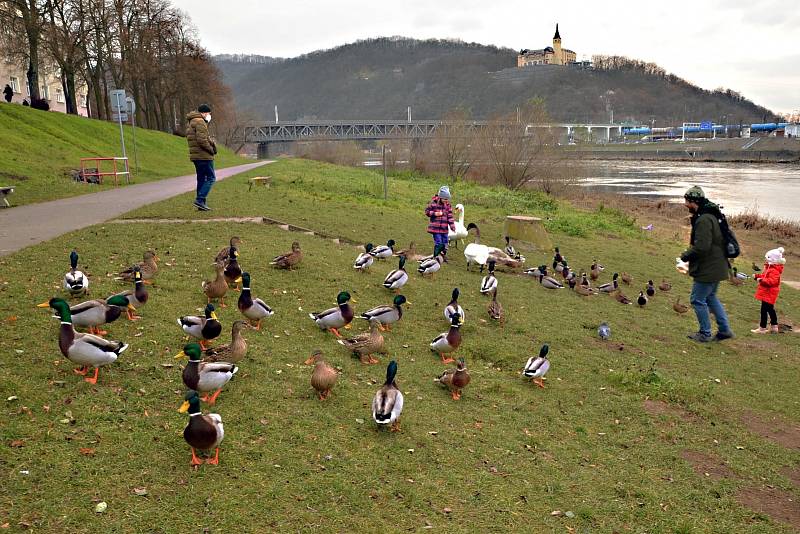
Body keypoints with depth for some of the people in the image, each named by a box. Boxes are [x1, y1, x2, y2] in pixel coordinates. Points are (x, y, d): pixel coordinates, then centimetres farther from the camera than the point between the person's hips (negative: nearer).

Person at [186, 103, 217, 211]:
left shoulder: (191, 123, 21)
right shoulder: (200, 122, -12)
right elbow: (202, 140, -22)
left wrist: (211, 142, 7)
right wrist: (211, 150, -11)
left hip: (195, 156, 10)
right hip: (204, 155, -10)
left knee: (201, 179, 13)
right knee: (211, 178, -7)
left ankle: (201, 203, 14)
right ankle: (200, 199, -14)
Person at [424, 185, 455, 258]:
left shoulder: (447, 205, 6)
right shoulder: (433, 203, -7)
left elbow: (450, 216, 7)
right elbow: (427, 211, -1)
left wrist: (452, 226, -1)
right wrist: (435, 213, -16)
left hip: (444, 228, 5)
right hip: (435, 227, -5)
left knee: (445, 243, 10)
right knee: (438, 243, -6)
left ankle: (444, 255, 26)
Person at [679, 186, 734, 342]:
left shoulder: (704, 220, -22)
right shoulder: (711, 216, 12)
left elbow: (702, 246, -28)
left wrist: (686, 256, -12)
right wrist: (689, 254, 13)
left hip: (707, 269, -10)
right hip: (716, 267, 10)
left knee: (697, 300, 2)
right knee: (710, 297, 22)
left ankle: (705, 334, 13)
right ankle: (725, 329, 26)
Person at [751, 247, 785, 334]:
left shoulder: (774, 271, -21)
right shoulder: (769, 268, 12)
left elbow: (772, 281, -32)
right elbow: (765, 276, 25)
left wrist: (762, 280, -37)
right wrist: (757, 276, 11)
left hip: (768, 294, -12)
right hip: (767, 293, 12)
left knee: (764, 310, -7)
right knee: (770, 309, 20)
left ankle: (762, 328, -3)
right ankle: (774, 327, 30)